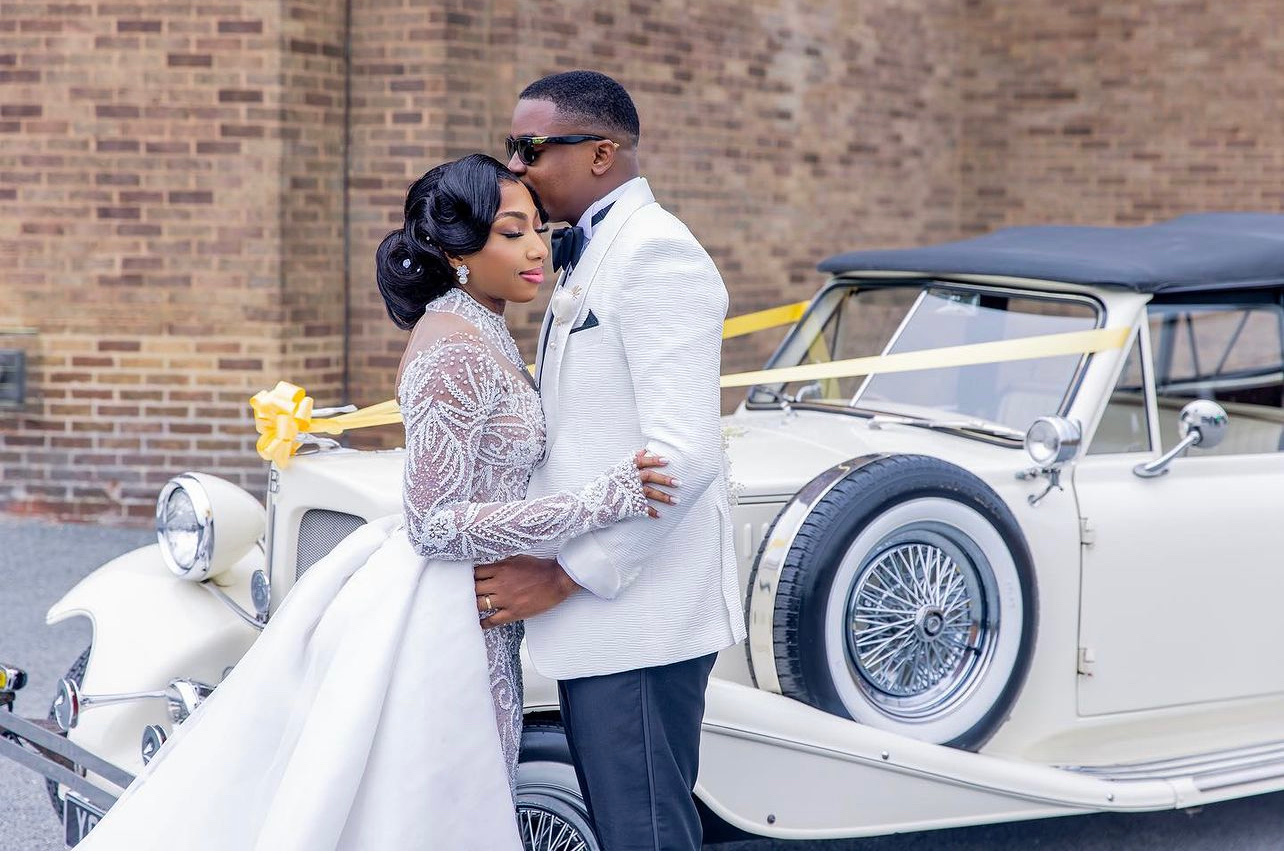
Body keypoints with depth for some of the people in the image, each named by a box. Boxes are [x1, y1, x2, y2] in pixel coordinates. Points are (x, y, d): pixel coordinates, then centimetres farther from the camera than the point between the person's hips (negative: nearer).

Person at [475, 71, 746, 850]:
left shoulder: (656, 252, -14)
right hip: (600, 611, 10)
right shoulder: (589, 258, 18)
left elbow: (683, 456, -22)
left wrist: (564, 577, -18)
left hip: (638, 611, -10)